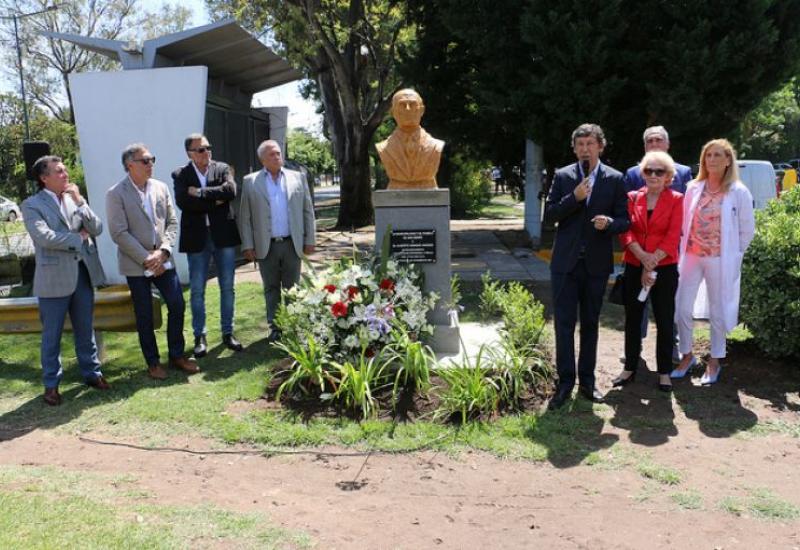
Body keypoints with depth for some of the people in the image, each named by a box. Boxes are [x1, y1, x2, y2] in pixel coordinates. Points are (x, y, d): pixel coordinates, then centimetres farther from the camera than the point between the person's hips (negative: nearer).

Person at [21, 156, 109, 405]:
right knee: (52, 335, 5)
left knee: (85, 330, 14)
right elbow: (44, 237, -18)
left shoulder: (75, 199, 12)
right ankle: (51, 384, 16)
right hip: (54, 276, -4)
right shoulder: (32, 204, -4)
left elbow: (97, 229, 2)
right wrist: (78, 238, -8)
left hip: (83, 272, 5)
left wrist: (79, 202, -7)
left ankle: (92, 373, 27)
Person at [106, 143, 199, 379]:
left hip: (163, 260, 4)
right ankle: (153, 362, 20)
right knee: (144, 315, 5)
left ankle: (177, 355, 21)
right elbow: (119, 233, -13)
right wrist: (146, 259, -15)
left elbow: (172, 222, 5)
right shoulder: (116, 194, -9)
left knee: (177, 306, 4)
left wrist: (163, 251, -10)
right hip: (136, 265, -4)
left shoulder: (161, 188, 5)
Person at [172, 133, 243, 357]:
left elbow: (231, 190, -14)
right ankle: (199, 336, 18)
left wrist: (200, 193, -15)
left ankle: (228, 333, 20)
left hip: (223, 236, 1)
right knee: (197, 290, 6)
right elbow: (183, 202, -15)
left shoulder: (223, 169, 4)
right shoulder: (181, 175, 1)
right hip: (197, 238, -1)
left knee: (227, 288, 8)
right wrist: (214, 201, -14)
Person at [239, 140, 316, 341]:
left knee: (292, 287, 6)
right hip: (266, 246, 0)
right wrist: (248, 245, -3)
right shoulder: (250, 182, 3)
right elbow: (245, 216, 2)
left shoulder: (297, 178, 7)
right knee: (271, 289, 8)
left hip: (292, 244, 1)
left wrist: (310, 240, 3)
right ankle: (275, 327, 17)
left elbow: (308, 210, 7)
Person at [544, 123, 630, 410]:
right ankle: (565, 382, 6)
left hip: (597, 263, 1)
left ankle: (587, 381, 21)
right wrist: (574, 198, -16)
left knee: (590, 324, 11)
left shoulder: (615, 179, 2)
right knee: (564, 323, -2)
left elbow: (625, 221, 2)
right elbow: (549, 215, -3)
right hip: (566, 261, 0)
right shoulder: (562, 176, 3)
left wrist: (610, 223, -20)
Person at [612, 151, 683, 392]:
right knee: (632, 319, 10)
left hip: (664, 268, -2)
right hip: (634, 267, 3)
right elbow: (625, 232, -2)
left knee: (664, 320, 4)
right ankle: (630, 367, 22)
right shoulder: (633, 197, 6)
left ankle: (664, 372, 16)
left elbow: (673, 237, -9)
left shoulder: (676, 199, -2)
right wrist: (643, 257, -17)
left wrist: (651, 264, -15)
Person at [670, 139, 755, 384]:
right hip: (691, 256, 3)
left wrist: (731, 254, 2)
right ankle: (687, 355, 22)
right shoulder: (693, 188, 3)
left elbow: (747, 230, 0)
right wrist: (684, 249, 5)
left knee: (717, 311, 7)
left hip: (719, 260, -3)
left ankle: (714, 362, 21)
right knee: (682, 309, 3)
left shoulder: (739, 192, -6)